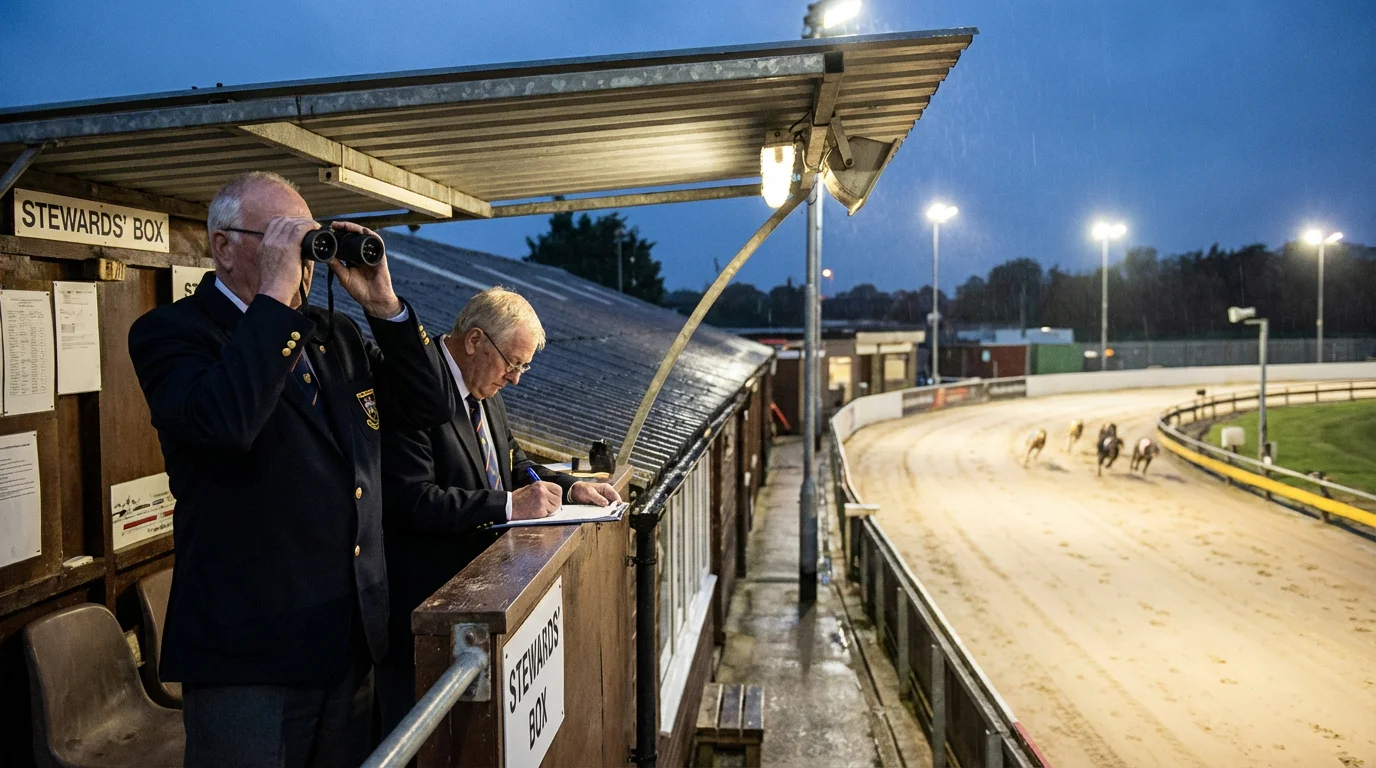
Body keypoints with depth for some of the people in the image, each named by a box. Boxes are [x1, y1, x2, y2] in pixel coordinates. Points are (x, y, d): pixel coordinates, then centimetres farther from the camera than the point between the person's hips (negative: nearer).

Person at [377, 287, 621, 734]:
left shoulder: (485, 392, 10)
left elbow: (513, 464, 21)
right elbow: (411, 500, -27)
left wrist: (569, 487, 4)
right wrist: (510, 505, -27)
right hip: (423, 595, -9)